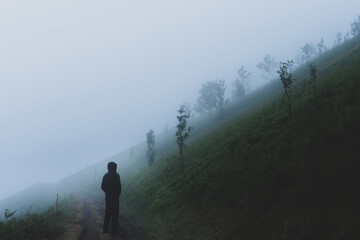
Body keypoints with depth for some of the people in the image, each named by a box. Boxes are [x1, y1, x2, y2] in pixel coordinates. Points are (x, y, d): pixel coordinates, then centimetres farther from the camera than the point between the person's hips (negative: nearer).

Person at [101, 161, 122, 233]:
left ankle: (105, 228, 9)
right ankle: (114, 228, 8)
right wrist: (118, 194, 1)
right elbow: (119, 186, -15)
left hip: (107, 196, 5)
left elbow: (102, 187, 4)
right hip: (115, 197, -5)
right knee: (115, 212, 5)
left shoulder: (105, 176, 4)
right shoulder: (116, 175, -12)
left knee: (108, 212, 11)